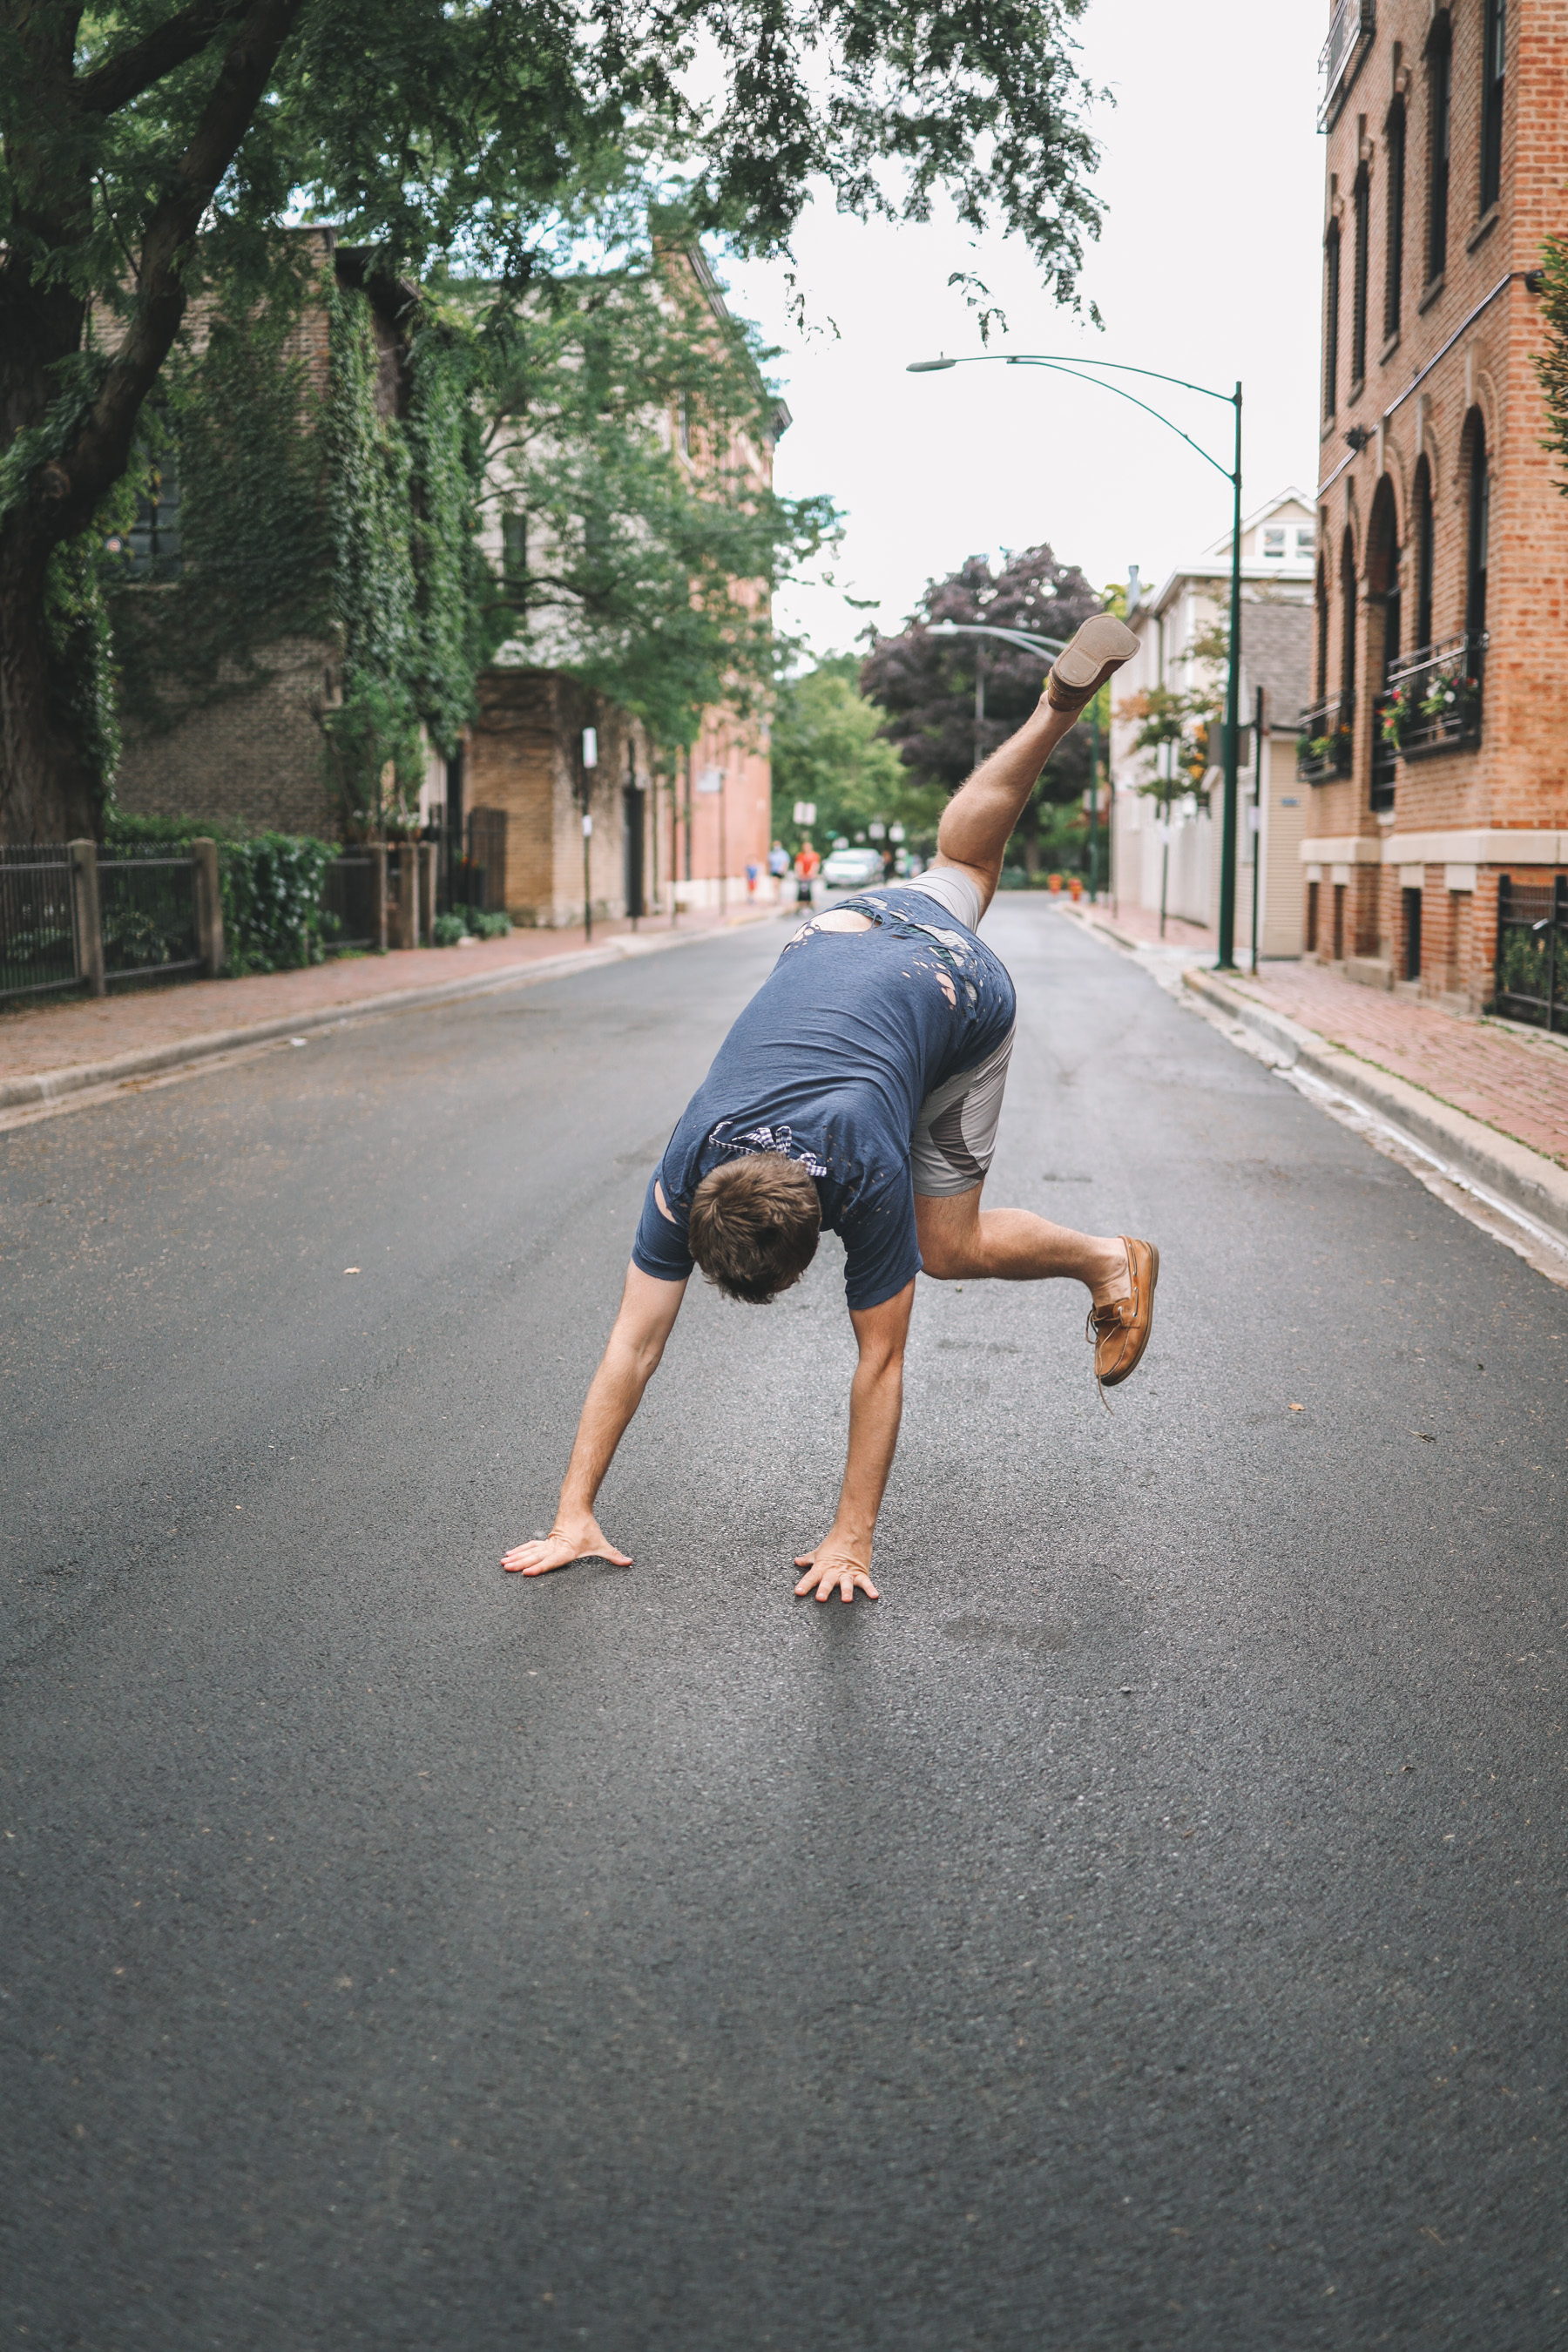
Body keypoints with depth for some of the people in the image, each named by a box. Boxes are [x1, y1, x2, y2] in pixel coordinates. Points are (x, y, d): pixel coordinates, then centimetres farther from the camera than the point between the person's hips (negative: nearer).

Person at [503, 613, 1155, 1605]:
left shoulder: (871, 1181, -40)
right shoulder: (685, 1177, -32)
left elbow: (880, 1364, -31)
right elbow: (634, 1346, -28)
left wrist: (851, 1542, -27)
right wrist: (574, 1515, -30)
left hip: (960, 992, -4)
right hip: (844, 937, 4)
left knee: (948, 1245, 0)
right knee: (958, 868, 33)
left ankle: (1110, 1260, 22)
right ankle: (1061, 707, 47)